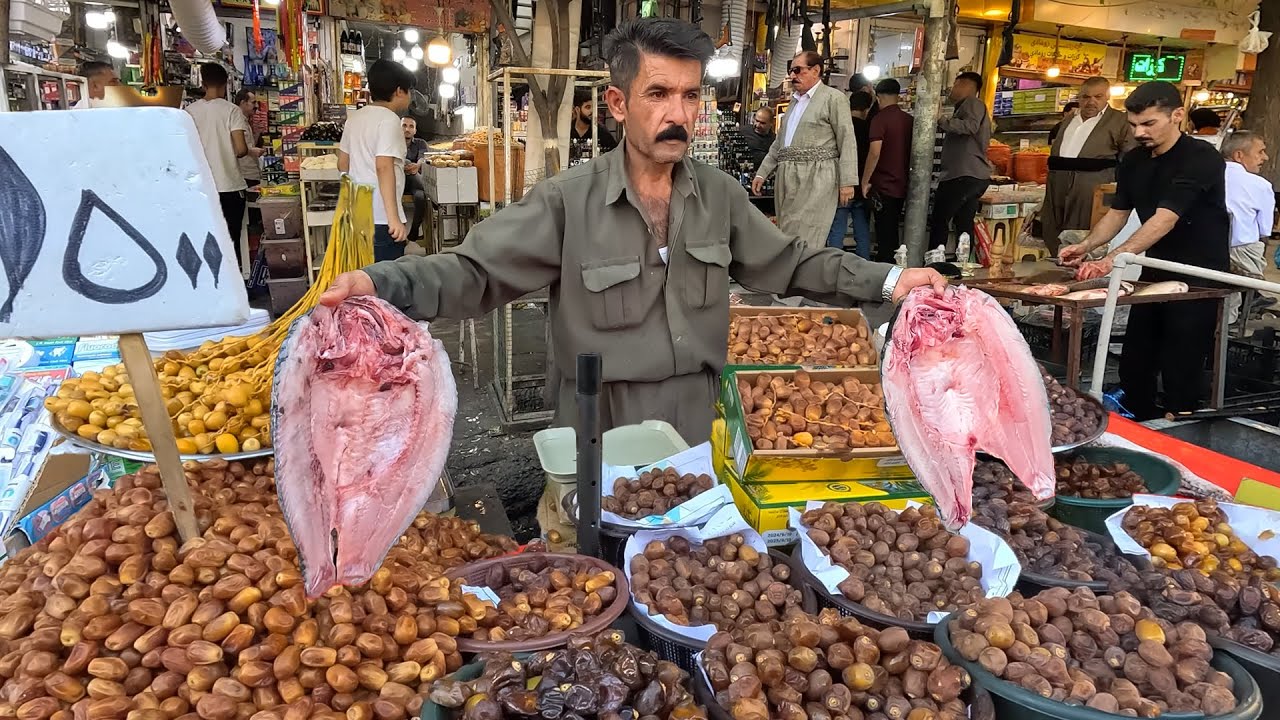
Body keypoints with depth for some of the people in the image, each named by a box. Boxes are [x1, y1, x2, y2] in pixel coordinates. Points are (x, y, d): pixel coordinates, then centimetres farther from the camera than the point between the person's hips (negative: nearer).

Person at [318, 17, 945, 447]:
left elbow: (790, 263, 10)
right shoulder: (566, 202, -13)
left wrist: (888, 280, 3)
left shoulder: (721, 195, 1)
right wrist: (381, 283, -33)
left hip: (700, 435, 4)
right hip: (603, 445, -3)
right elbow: (475, 271, -16)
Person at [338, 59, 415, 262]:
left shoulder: (355, 118, 13)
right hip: (381, 219, -9)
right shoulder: (389, 120, -12)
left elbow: (343, 164, 19)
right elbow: (384, 167, -23)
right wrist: (394, 217, -28)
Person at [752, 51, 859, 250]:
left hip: (816, 178, -7)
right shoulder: (795, 101, 22)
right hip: (787, 179, 7)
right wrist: (761, 173, 20)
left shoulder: (833, 97, 0)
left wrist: (847, 182, -13)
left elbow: (847, 141, -6)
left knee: (803, 242, -15)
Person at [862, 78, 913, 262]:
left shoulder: (880, 119, -11)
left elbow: (875, 152, -19)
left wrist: (865, 181, -10)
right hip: (903, 186, 6)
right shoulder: (910, 120, 7)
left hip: (883, 186, -6)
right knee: (892, 232, 15)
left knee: (885, 235, -2)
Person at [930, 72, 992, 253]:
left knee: (939, 220, -7)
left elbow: (970, 126, -23)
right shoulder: (966, 107, 28)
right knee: (964, 224, 8)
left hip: (965, 175, -10)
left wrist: (941, 120, -19)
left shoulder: (972, 103, -3)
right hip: (975, 175, 10)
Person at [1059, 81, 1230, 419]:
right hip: (1154, 274, 7)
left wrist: (1111, 259, -40)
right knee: (1133, 366, 10)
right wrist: (1086, 246, -9)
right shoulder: (1133, 161, 4)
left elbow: (1165, 219, -30)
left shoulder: (1201, 160, -18)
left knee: (1180, 373, -5)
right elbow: (1118, 213, 10)